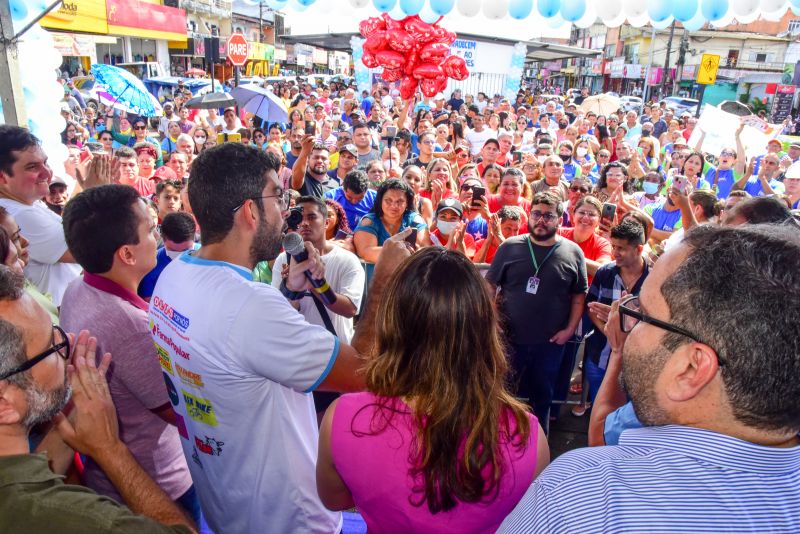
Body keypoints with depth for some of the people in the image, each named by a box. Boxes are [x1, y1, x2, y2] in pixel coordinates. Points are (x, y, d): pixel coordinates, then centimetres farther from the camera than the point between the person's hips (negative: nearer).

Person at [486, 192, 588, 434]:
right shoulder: (510, 246, -2)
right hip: (509, 339, 0)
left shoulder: (572, 252, -2)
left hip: (551, 342, 1)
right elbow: (490, 285, 1)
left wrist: (570, 329, -6)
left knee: (542, 396, 19)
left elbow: (579, 295, 2)